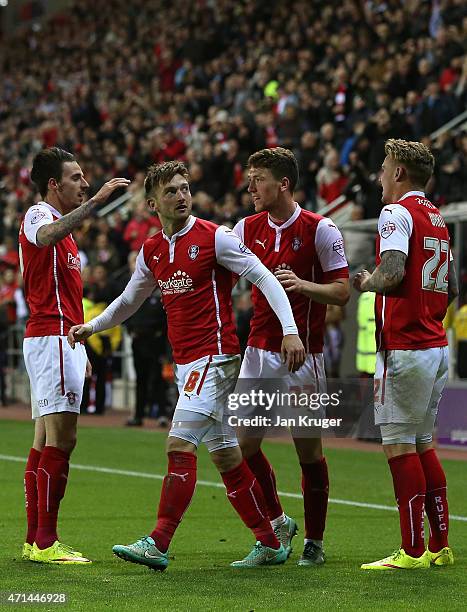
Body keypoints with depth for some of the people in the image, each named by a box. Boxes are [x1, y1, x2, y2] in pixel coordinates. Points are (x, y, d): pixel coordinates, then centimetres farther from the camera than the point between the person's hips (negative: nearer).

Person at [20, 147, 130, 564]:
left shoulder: (62, 226, 24)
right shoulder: (38, 216, -7)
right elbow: (47, 236, -35)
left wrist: (79, 348, 23)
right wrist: (96, 201, -41)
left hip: (63, 340, 10)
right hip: (52, 338, -10)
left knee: (46, 441, 8)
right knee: (61, 438, -14)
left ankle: (36, 540, 9)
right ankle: (45, 542, -16)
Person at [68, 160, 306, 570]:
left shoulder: (214, 237, -7)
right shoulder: (151, 251, 13)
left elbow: (265, 279, -10)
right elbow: (129, 301, 28)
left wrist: (290, 330, -20)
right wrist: (92, 326, 16)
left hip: (214, 357, -7)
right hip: (185, 363, 7)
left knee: (180, 445, -15)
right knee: (226, 455, 9)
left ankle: (158, 544, -16)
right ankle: (269, 544, 17)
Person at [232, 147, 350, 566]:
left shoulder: (320, 229, -7)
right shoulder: (247, 228, 7)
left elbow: (342, 291, -8)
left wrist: (303, 284, -24)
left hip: (303, 355, -5)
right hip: (259, 351, 5)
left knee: (309, 449, 0)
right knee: (244, 442, -1)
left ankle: (314, 541, 13)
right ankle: (278, 521, 20)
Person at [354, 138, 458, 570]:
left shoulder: (396, 212, -10)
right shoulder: (437, 218, 16)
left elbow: (392, 271, -23)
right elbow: (451, 287, 19)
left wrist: (367, 282, -5)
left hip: (404, 348, -9)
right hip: (437, 345, 9)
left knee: (399, 445, -5)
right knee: (423, 444, 14)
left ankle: (413, 551, -6)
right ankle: (440, 546, 16)